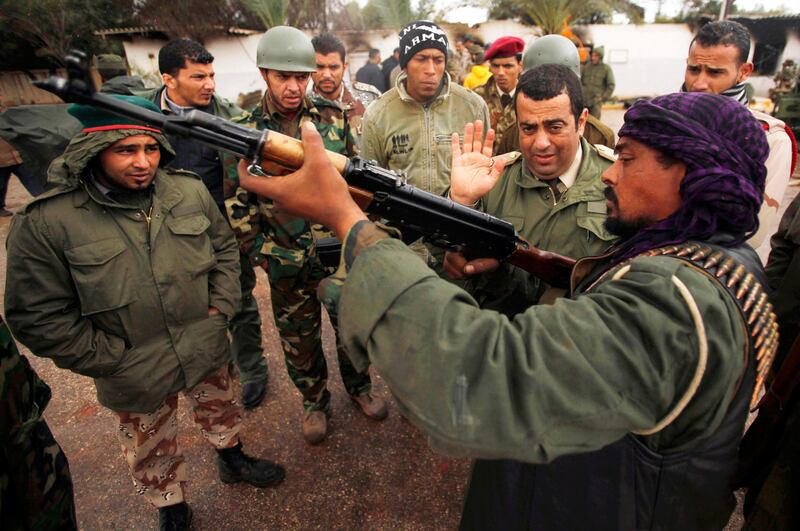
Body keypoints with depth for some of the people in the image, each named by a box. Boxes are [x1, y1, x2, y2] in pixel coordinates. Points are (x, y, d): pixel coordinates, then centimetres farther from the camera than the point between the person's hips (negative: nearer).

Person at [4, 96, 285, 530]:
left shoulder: (189, 190, -10)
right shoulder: (45, 222, -19)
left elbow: (224, 248, 4)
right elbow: (38, 317, -14)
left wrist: (220, 308, -4)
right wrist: (112, 360, -15)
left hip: (207, 352, 3)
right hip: (135, 379, -2)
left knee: (220, 410, 29)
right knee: (152, 453, 22)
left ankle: (232, 460, 59)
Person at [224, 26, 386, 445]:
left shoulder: (333, 117, -1)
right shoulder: (246, 131, -5)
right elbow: (237, 205, -1)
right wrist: (263, 254, -7)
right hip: (288, 264, 0)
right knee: (299, 339, 15)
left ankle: (359, 386, 44)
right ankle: (314, 401, 41)